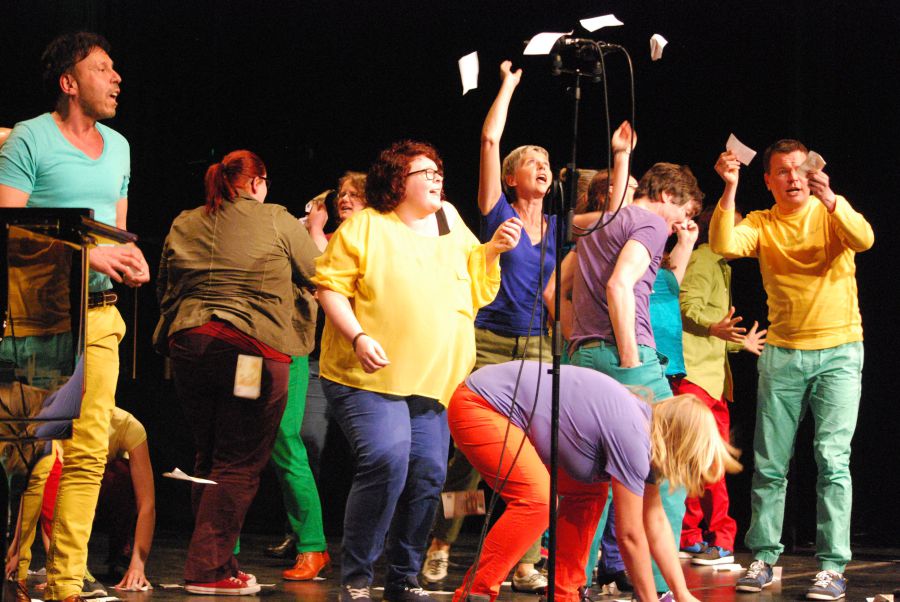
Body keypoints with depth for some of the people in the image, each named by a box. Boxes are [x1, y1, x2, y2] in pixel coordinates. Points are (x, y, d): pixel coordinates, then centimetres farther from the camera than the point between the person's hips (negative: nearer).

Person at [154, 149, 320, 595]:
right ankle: (208, 568, -8)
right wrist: (316, 233, 24)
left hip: (188, 342, 5)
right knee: (239, 462, -3)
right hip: (253, 349, -5)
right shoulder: (276, 221, -2)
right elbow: (317, 275, 6)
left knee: (209, 457, 15)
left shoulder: (184, 225, 11)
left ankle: (217, 561, 17)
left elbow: (165, 289, 18)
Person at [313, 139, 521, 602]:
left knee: (428, 476, -2)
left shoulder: (453, 230, 17)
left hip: (435, 384, 5)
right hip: (370, 378, -5)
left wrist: (492, 252, 4)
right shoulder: (364, 227, 2)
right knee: (385, 462, -21)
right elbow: (331, 287, -3)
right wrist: (357, 337, -16)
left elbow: (476, 294, 19)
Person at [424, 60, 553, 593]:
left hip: (539, 349, 4)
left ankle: (526, 562, 1)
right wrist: (509, 83, 4)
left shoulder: (558, 226, 14)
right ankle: (439, 543, 10)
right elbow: (490, 138, -3)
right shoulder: (499, 213, 2)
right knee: (471, 452, -5)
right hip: (491, 344, -4)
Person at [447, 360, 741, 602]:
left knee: (589, 491, 12)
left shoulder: (647, 421, 5)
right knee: (537, 500, -26)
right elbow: (630, 534, -18)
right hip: (478, 406, -10)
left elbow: (655, 521, 10)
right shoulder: (632, 437, -24)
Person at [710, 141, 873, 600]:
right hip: (782, 355, 3)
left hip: (839, 351, -2)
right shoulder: (761, 225, 6)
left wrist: (829, 199, -34)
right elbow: (723, 245, -13)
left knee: (832, 459, -11)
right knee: (770, 463, 5)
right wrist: (729, 188, -20)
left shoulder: (832, 214, 1)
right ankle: (764, 558, 15)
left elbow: (864, 239, -20)